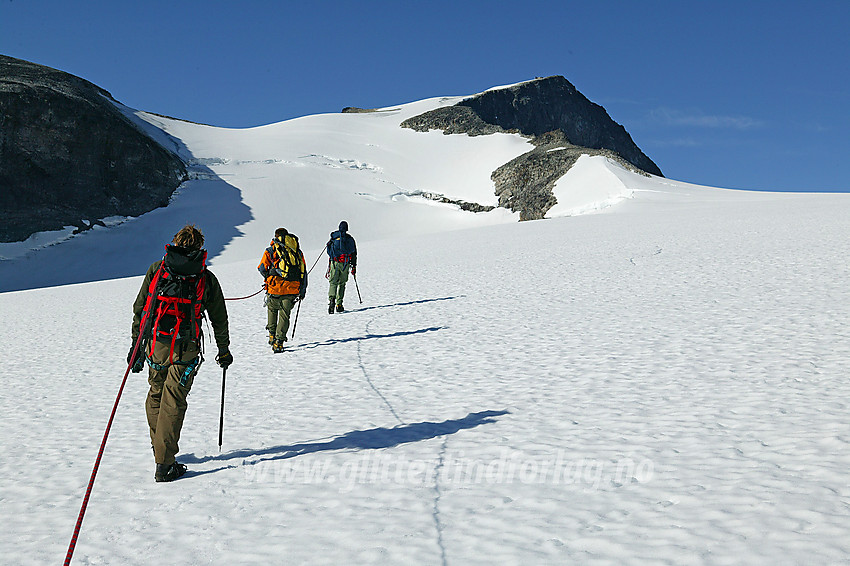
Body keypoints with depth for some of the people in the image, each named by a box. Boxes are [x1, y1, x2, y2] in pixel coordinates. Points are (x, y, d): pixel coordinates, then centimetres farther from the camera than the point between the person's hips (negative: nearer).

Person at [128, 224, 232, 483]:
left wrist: (136, 346, 14)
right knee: (173, 403, 2)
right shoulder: (207, 279, 3)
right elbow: (219, 319, 11)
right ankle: (164, 464, -1)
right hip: (185, 349, -2)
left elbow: (139, 309, 7)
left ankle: (159, 448, 32)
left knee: (156, 395, 22)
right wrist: (224, 350, 24)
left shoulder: (156, 270, 6)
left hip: (154, 345, 2)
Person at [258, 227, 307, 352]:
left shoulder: (271, 250, 4)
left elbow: (262, 268, 1)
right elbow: (303, 271, 12)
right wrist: (303, 290, 18)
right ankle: (279, 342, 1)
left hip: (275, 287, -2)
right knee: (284, 315, 8)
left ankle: (272, 335, 21)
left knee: (272, 309, 25)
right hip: (292, 289, 2)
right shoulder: (297, 251, 13)